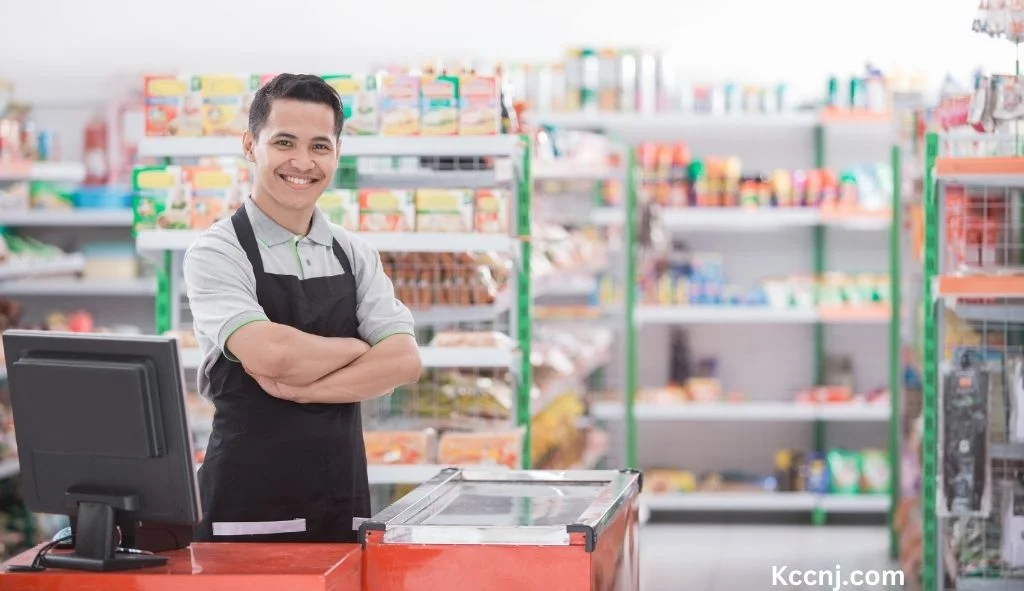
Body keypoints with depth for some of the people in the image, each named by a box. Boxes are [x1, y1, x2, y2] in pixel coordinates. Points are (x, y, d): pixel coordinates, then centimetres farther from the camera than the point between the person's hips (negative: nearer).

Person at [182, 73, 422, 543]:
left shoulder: (356, 256, 10)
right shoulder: (217, 253, -5)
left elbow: (403, 361, -2)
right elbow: (272, 355, -21)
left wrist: (300, 388, -14)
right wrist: (359, 348, -4)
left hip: (342, 506, 4)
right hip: (247, 507, -4)